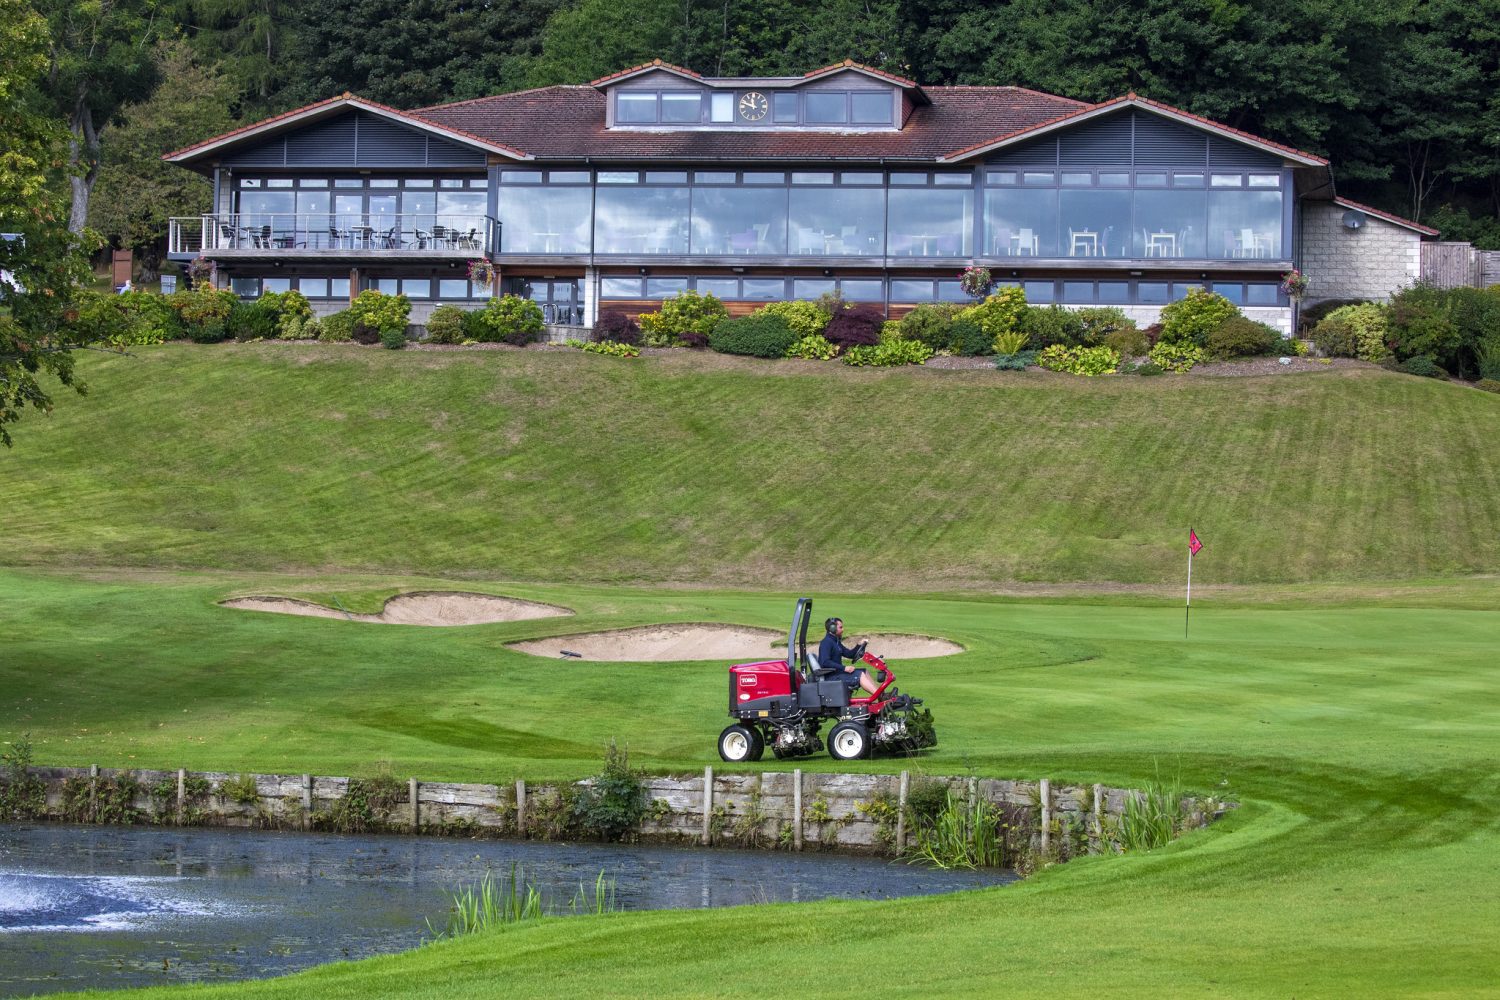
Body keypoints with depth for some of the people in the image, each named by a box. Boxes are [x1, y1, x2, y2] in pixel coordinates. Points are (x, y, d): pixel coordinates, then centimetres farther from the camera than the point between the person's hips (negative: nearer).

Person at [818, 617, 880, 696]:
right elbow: (825, 662, -25)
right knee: (860, 675, -18)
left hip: (837, 672, 10)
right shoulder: (826, 643, -13)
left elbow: (849, 654, 22)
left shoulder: (836, 642, 18)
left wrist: (859, 646, 4)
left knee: (864, 672, 7)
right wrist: (844, 668, -26)